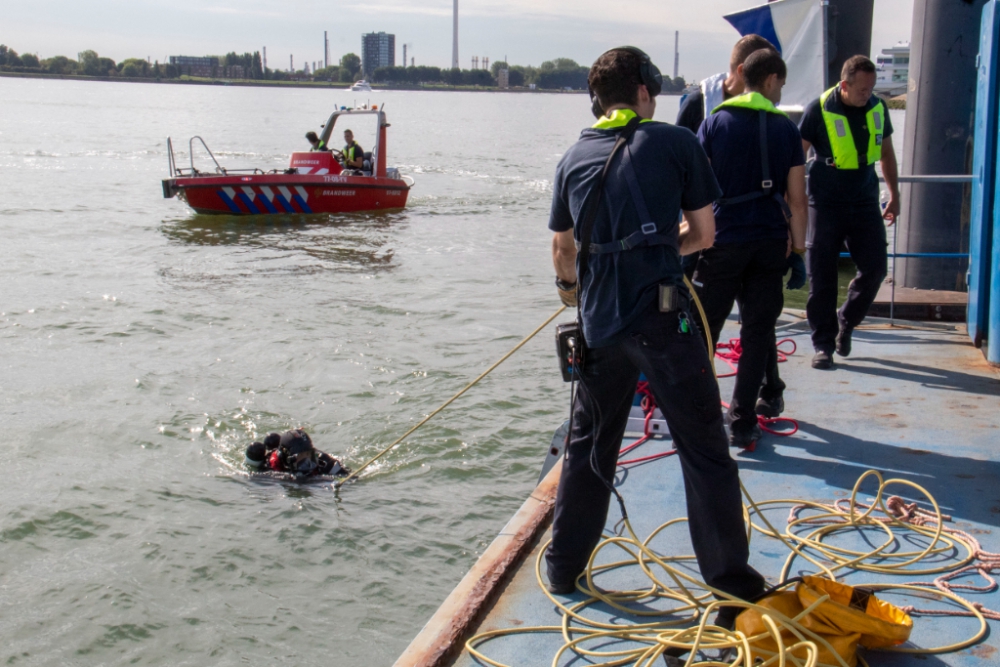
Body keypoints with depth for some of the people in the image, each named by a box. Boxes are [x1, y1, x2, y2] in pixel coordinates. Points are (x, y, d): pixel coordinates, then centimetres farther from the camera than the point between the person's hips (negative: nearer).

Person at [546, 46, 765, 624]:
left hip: (600, 322, 4)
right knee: (704, 447, 7)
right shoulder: (676, 143, -1)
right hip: (663, 316, -4)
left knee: (589, 446, 19)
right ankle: (730, 574, 14)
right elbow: (704, 235, 3)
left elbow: (563, 253, 20)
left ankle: (565, 567, 27)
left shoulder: (574, 159, 11)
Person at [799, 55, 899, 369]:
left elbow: (886, 152, 16)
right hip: (826, 204, -4)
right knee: (822, 277, 0)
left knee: (875, 267, 0)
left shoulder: (877, 108, 4)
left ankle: (845, 323, 23)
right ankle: (823, 344, 9)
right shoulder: (819, 110, -10)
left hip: (865, 202, 4)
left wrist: (894, 195, 18)